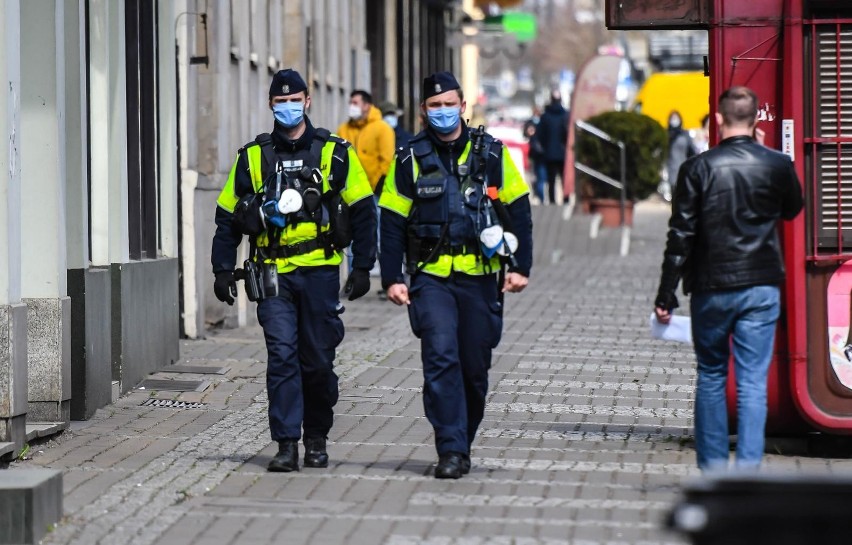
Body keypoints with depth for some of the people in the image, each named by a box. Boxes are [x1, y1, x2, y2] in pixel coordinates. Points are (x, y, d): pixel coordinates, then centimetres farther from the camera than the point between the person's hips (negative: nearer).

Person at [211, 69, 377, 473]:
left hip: (320, 272, 0)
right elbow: (228, 217, 12)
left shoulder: (334, 153, 5)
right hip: (273, 275, 0)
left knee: (317, 360, 6)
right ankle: (286, 444, -9)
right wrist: (223, 270, 5)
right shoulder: (252, 157, 8)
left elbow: (362, 211, 7)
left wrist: (363, 267, 2)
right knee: (282, 356, -9)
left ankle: (317, 438, 22)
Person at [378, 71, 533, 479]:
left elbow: (518, 213, 8)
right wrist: (392, 278, -2)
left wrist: (520, 267, 1)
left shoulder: (492, 154, 5)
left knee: (474, 368, 7)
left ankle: (462, 445, 23)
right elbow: (392, 223, 5)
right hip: (431, 277, -1)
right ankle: (451, 450, -16)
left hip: (480, 277, 1)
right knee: (441, 357, -17)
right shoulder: (410, 160, 4)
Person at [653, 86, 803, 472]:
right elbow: (792, 210, 19)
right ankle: (748, 468, -4)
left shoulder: (698, 168, -7)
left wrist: (666, 296, -1)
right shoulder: (778, 165, -2)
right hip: (762, 288, 1)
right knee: (753, 381, 1)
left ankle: (712, 467, 14)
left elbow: (680, 237, -6)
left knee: (711, 377, 13)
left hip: (711, 288, -1)